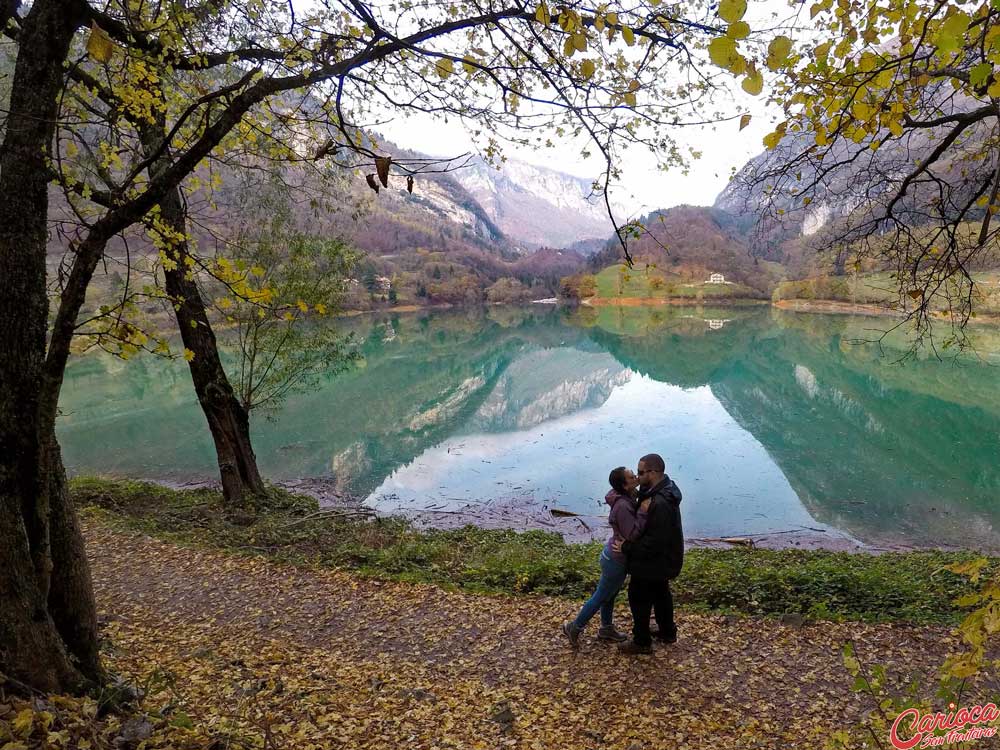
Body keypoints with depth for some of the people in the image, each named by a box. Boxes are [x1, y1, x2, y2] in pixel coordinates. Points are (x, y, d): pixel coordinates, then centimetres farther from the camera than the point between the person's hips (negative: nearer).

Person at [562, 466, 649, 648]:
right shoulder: (622, 506, -32)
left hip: (614, 555, 9)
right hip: (616, 560, -9)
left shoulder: (627, 498, -4)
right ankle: (574, 628, 27)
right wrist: (643, 512, -32)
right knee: (601, 597, 10)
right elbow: (633, 535, -32)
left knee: (610, 595, 24)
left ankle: (606, 629, 43)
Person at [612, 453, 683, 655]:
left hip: (652, 562, -10)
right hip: (663, 559, 10)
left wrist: (627, 547, -24)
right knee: (661, 594, 26)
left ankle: (642, 642, 24)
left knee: (639, 598, 8)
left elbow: (654, 542, -33)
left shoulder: (660, 504, -35)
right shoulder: (664, 489, -3)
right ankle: (668, 632, 45)